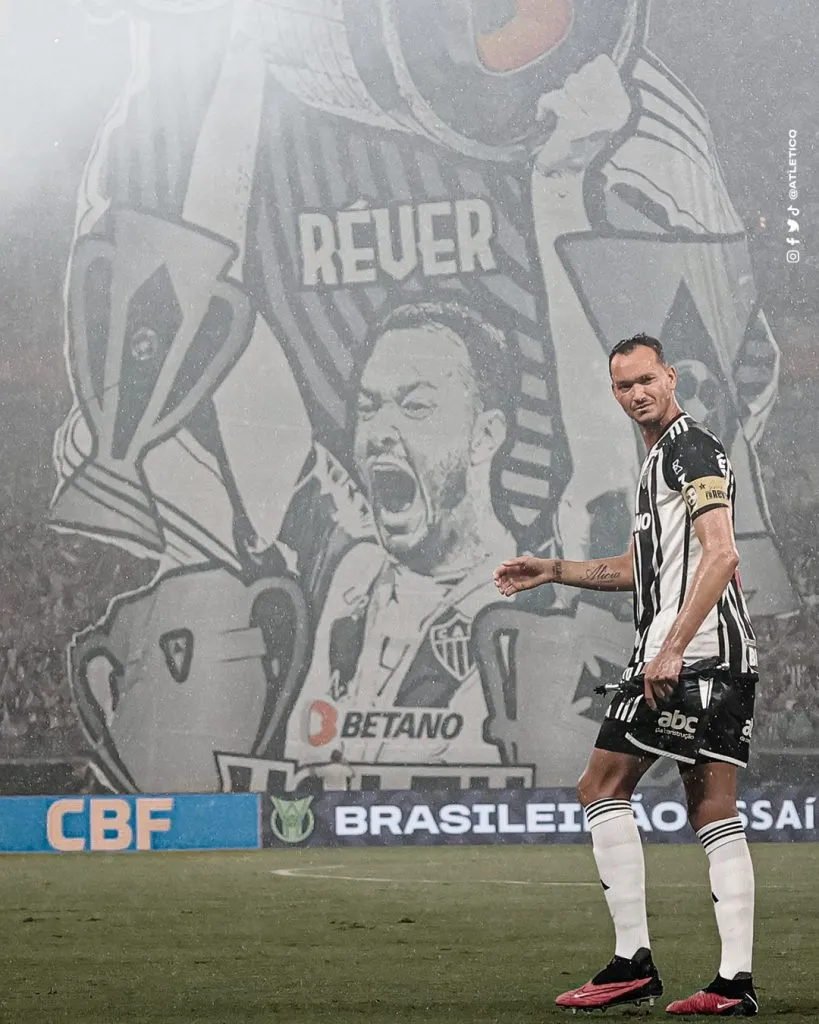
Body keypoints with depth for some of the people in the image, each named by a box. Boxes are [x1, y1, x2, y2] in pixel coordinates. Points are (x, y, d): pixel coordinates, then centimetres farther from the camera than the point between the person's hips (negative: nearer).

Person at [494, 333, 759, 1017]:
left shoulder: (693, 449, -8)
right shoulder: (662, 458, 23)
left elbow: (720, 555, -20)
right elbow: (643, 568, 35)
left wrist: (673, 649, -25)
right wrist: (555, 571, 30)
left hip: (688, 654, -10)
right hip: (728, 658, 10)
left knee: (602, 787, -4)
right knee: (715, 813, 4)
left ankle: (634, 964, -7)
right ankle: (736, 982, -1)